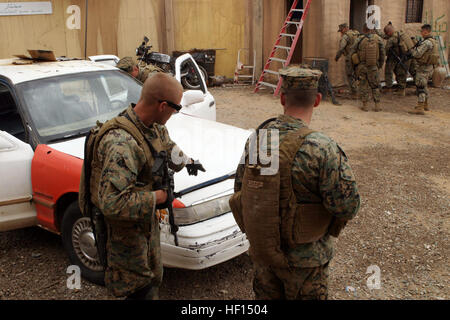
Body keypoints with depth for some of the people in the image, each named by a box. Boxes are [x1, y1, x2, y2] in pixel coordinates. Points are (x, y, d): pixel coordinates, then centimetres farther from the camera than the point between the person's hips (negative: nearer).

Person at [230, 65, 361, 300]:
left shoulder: (257, 137, -7)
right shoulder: (322, 149, -25)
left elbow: (240, 189, 2)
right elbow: (348, 207, -20)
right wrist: (341, 165, -2)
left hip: (261, 251, 5)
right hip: (303, 259, -4)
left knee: (266, 295, 24)